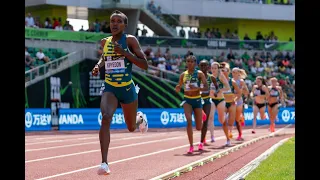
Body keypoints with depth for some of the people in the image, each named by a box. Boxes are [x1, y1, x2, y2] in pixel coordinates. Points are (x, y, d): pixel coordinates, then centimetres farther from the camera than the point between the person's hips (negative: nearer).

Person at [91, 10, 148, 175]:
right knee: (106, 118, -27)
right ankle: (104, 163, -32)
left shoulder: (130, 40, -9)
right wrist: (98, 65, 4)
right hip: (109, 88, 1)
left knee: (132, 128, 15)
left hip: (127, 89, -1)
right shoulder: (105, 42, 3)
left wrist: (125, 53, -24)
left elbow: (145, 65, -14)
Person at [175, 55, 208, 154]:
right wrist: (177, 88, -14)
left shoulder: (199, 74, -3)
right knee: (189, 121, -22)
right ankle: (191, 146, -17)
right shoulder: (183, 75, 4)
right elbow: (178, 89, 10)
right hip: (187, 100, 1)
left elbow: (206, 87, -9)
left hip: (197, 100, -1)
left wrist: (197, 88, -26)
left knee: (199, 127, 4)